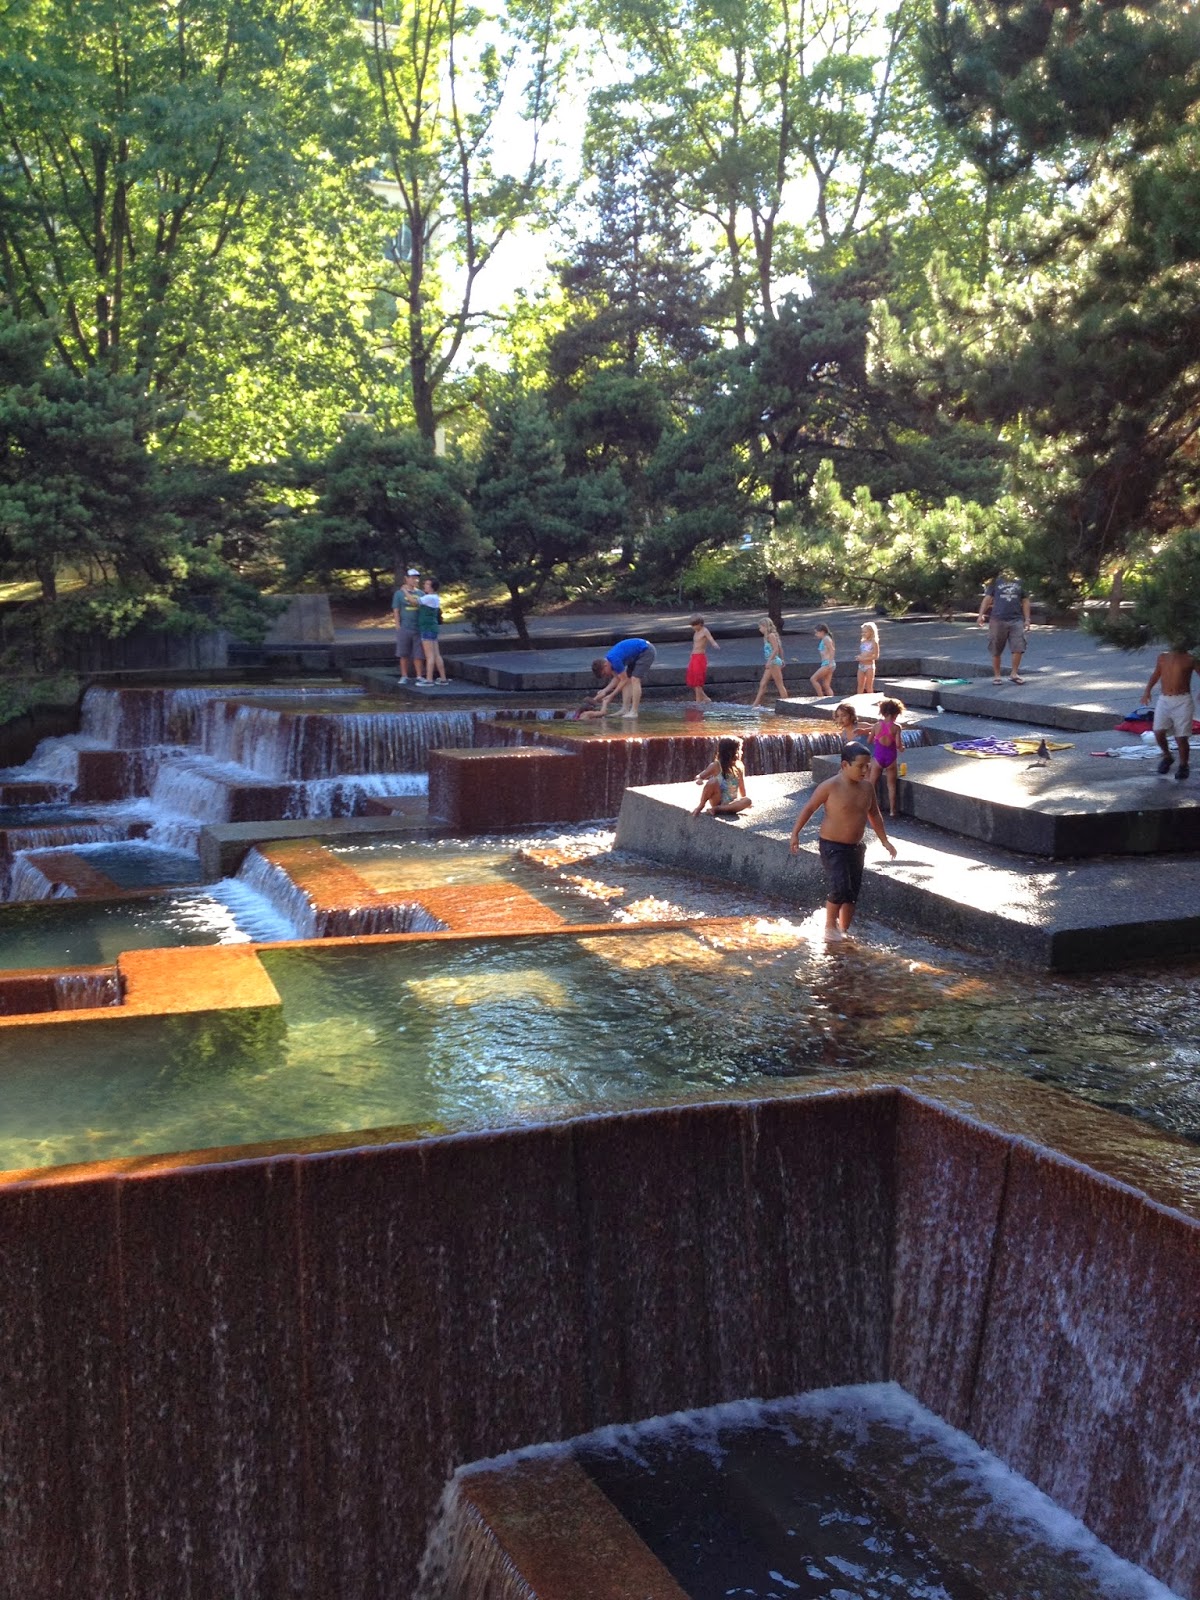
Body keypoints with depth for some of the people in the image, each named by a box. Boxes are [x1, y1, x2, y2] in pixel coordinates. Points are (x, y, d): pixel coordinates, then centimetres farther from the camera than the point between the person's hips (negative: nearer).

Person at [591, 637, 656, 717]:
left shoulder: (615, 660, -27)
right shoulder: (608, 660, 0)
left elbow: (624, 680, -16)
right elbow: (617, 678, 7)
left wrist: (611, 696, -9)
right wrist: (605, 691, -5)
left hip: (647, 651, -10)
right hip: (638, 655, 10)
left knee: (635, 680, -17)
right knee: (628, 680, 5)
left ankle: (634, 712, -16)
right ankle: (626, 710, 4)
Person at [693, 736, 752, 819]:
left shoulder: (739, 768, 0)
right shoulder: (716, 766, -7)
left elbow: (742, 787, 7)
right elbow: (698, 777, -6)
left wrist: (744, 803, 1)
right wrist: (700, 780, -29)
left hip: (731, 803, 3)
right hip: (717, 801, -3)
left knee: (748, 801, -27)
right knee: (713, 781, -30)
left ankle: (719, 809, -26)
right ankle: (701, 806, -15)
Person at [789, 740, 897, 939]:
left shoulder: (867, 787, 2)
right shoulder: (830, 787, -16)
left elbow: (874, 814, 16)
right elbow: (809, 808, -7)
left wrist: (885, 840, 16)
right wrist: (795, 833, -8)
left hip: (855, 847, 7)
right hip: (832, 846, -6)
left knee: (853, 892, 10)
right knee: (839, 887, -19)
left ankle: (844, 931, 24)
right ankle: (830, 926, 2)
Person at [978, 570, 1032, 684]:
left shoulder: (1019, 583, 15)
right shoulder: (995, 582, 9)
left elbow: (1025, 602, 16)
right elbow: (987, 598, 4)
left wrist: (1027, 620, 9)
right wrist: (981, 615, -9)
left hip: (1016, 620, 1)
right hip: (997, 620, -1)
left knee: (1018, 648, -8)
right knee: (996, 651, 2)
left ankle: (1014, 673, 5)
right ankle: (996, 675, 13)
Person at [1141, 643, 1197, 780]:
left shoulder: (1190, 659, 0)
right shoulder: (1163, 657, 10)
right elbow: (1156, 674, 23)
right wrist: (1148, 691, 14)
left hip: (1183, 701, -3)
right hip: (1164, 700, 3)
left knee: (1181, 737, -5)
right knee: (1159, 732, -9)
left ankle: (1183, 766, 13)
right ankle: (1167, 757, 19)